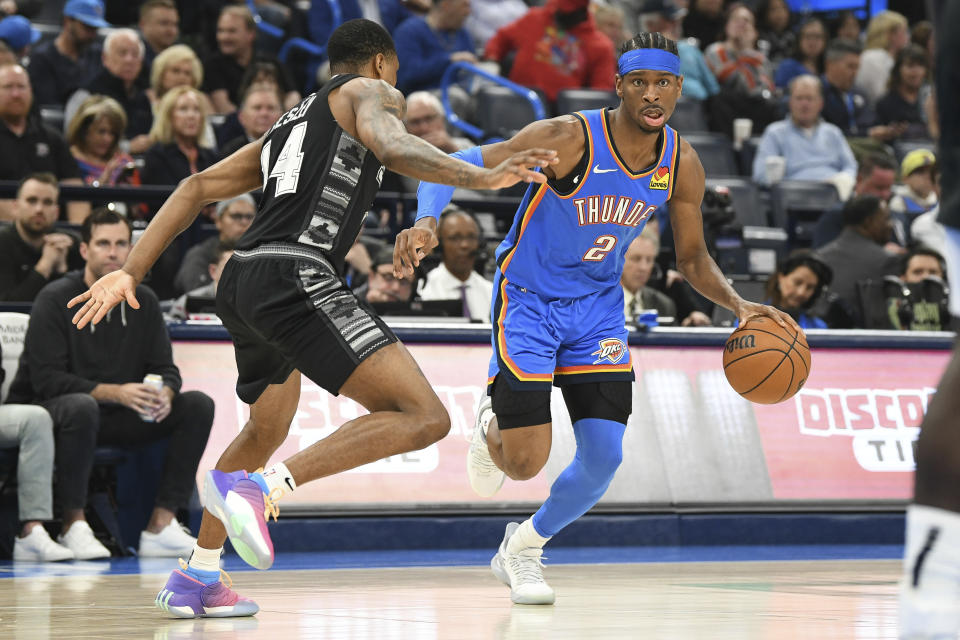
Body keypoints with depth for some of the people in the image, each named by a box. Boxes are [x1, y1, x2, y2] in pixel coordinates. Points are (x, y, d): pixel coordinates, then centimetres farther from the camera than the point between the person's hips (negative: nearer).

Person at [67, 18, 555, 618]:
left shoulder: (288, 124, 32)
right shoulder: (370, 92, 10)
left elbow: (197, 187, 25)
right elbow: (392, 146, -14)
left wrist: (131, 271, 21)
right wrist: (482, 178, -25)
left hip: (242, 279, 9)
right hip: (297, 278, -9)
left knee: (267, 433, 34)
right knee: (424, 417, -16)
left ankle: (196, 579, 37)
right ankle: (256, 487, -24)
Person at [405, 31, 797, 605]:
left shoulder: (683, 165, -8)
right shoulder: (570, 139, -24)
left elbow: (693, 258, 6)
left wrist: (738, 305, -12)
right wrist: (427, 220, -41)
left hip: (599, 306, 4)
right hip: (528, 299, -4)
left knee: (604, 458, -7)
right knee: (524, 463, -11)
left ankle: (524, 547, 21)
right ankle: (491, 431, 29)